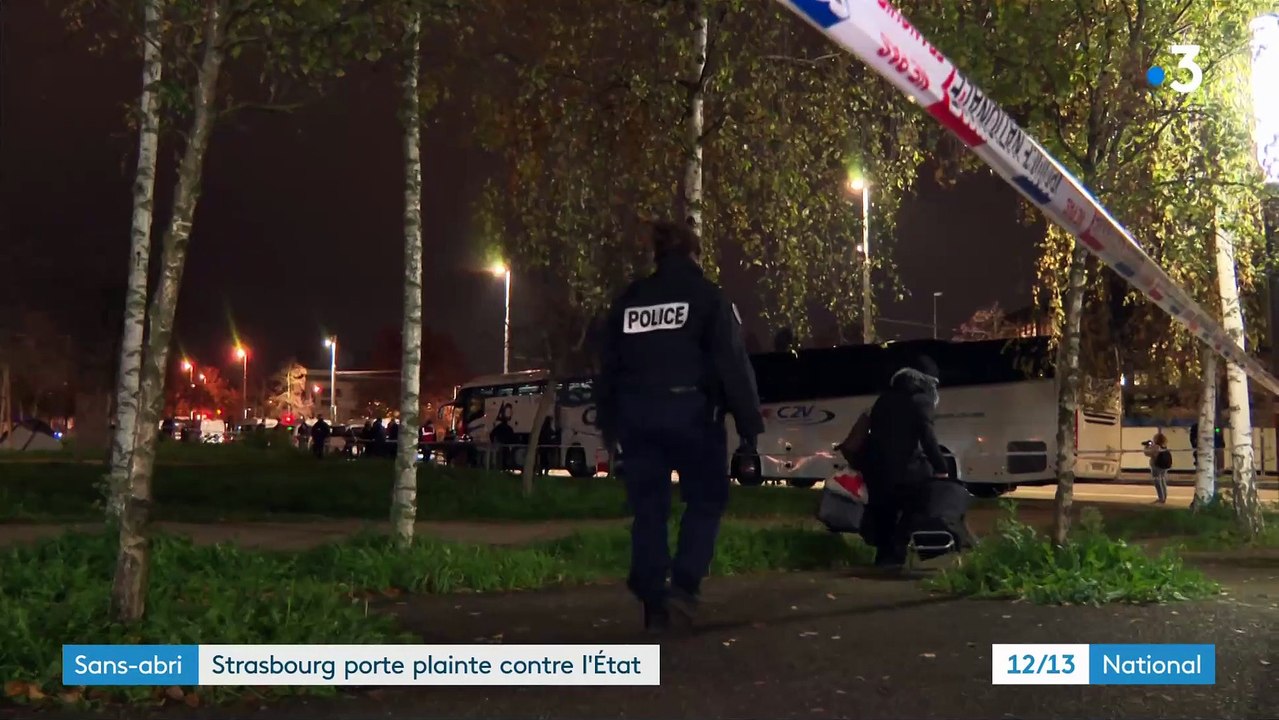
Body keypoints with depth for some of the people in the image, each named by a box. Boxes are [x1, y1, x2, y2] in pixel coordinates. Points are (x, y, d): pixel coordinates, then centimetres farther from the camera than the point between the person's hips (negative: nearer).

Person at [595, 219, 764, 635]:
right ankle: (684, 586, -8)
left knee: (648, 509, 8)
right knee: (706, 499, 8)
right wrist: (749, 421, -5)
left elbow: (608, 365, 16)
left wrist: (608, 422, 22)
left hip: (636, 414, 4)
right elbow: (732, 363, -7)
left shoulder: (628, 301, 14)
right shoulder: (706, 296, 0)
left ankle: (654, 605, 8)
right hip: (689, 411, -4)